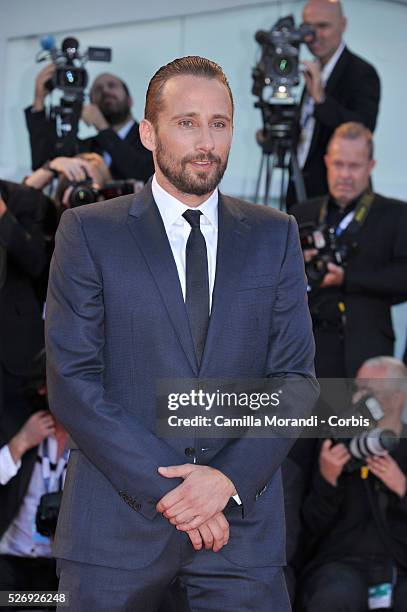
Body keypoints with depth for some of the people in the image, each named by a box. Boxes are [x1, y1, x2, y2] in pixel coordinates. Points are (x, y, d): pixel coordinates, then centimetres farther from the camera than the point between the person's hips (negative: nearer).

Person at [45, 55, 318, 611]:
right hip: (118, 519, -1)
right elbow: (72, 383, -6)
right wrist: (164, 488, -13)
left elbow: (296, 377, 4)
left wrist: (230, 478, -11)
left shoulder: (275, 236, 9)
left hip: (243, 519, 2)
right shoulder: (90, 232, 1)